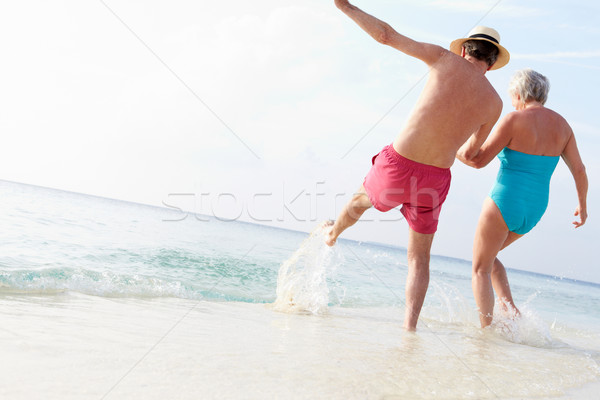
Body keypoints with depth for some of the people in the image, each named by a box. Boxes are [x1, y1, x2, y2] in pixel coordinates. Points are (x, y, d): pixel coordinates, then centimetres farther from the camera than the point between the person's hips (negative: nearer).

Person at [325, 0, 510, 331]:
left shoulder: (446, 58, -3)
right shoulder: (494, 103, 4)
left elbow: (386, 35, -3)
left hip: (396, 166, -1)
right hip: (434, 180, 1)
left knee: (363, 197, 34)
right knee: (419, 257, 18)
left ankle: (333, 233, 61)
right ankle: (409, 325, 10)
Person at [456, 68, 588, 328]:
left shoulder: (514, 121, -12)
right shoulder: (561, 125, 7)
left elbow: (478, 160, -13)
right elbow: (579, 170, 10)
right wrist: (582, 205, 24)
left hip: (505, 202, -7)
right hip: (535, 210, 7)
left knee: (480, 268, 7)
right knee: (488, 255, 26)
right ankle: (511, 311, 12)